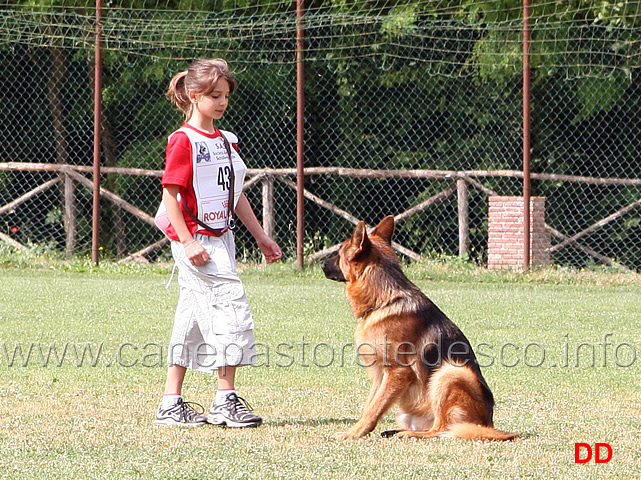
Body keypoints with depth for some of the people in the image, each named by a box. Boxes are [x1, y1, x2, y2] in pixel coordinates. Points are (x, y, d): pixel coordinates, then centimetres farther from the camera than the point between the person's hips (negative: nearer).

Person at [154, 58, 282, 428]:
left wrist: (260, 236, 19)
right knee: (233, 308, -13)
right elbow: (170, 194, -14)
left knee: (193, 320, 10)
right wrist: (187, 241, -20)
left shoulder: (226, 141, 14)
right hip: (195, 239, -8)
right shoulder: (184, 141, -11)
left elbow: (236, 194, 21)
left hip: (221, 239, 8)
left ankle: (172, 403, 14)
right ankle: (226, 399, -9)